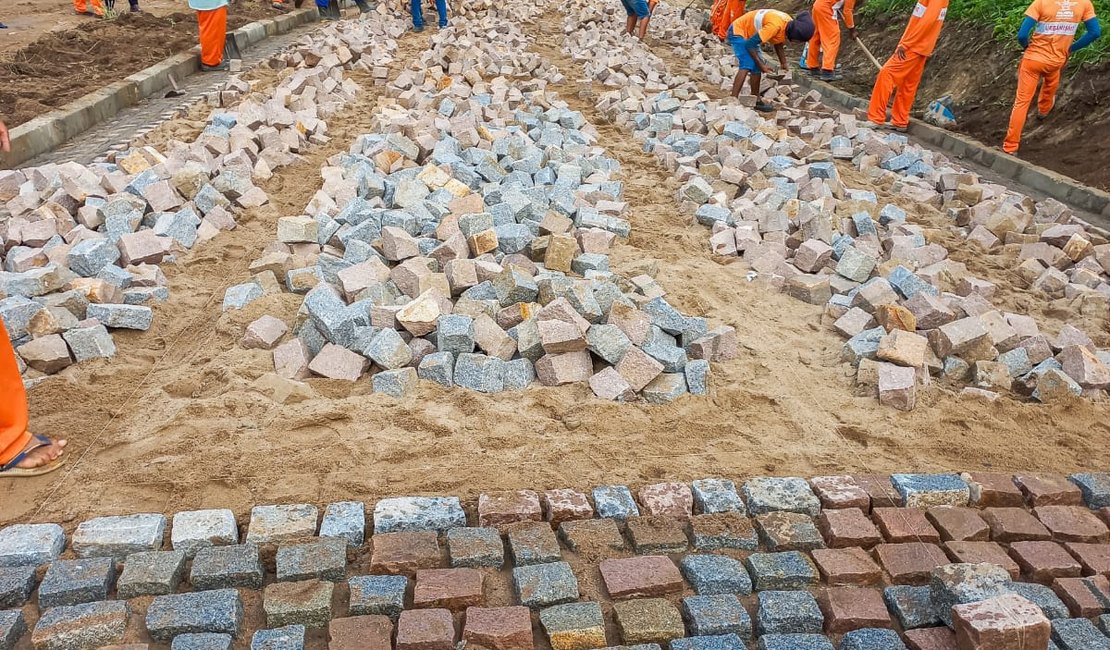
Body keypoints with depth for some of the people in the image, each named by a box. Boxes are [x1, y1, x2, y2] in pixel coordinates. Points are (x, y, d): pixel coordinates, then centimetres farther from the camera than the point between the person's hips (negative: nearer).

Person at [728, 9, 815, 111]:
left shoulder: (789, 24, -5)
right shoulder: (776, 25, -33)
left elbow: (778, 44, 14)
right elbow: (749, 44, -29)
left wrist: (784, 65, 6)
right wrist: (761, 65, -21)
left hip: (749, 35, 9)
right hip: (738, 31, -9)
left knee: (757, 68, 10)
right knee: (746, 66, -24)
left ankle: (756, 101, 21)